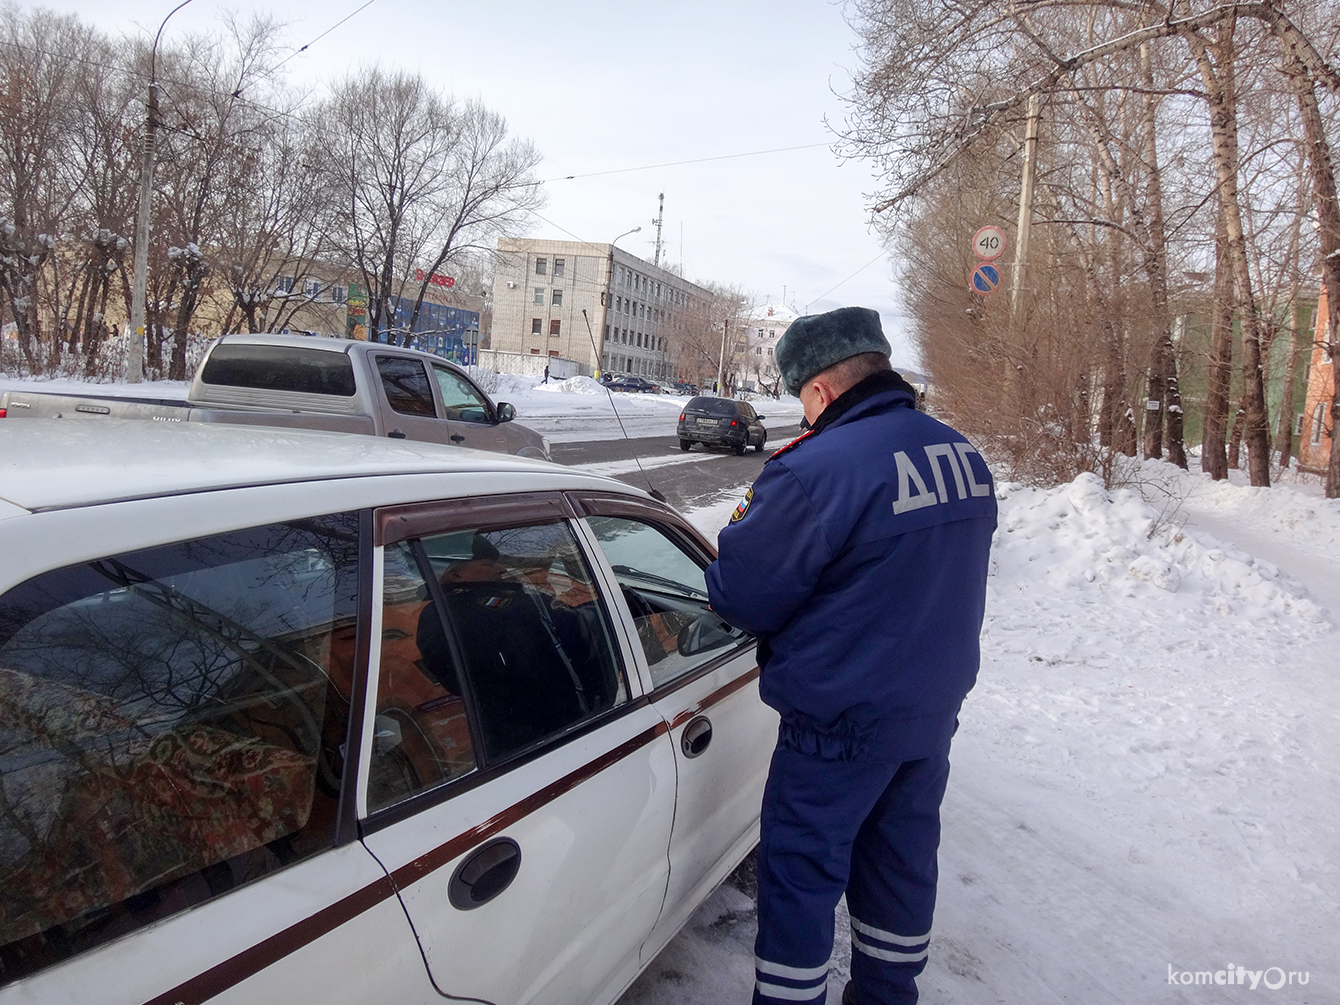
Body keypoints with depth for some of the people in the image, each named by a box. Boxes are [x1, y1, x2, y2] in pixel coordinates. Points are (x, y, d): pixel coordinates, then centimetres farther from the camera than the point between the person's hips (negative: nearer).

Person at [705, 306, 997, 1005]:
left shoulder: (815, 469, -25)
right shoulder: (964, 456, 1)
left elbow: (741, 596, -18)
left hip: (841, 720, -8)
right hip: (935, 708, 8)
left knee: (801, 872, 9)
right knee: (902, 858, 23)